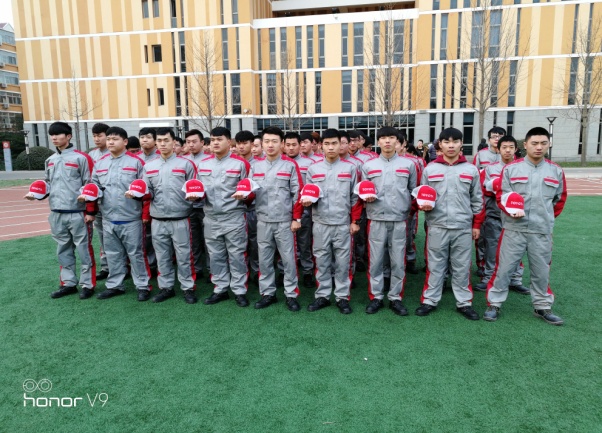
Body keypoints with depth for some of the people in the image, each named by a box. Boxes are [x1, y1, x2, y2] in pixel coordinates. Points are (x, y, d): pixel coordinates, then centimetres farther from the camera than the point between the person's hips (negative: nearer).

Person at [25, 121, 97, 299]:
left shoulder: (81, 158, -5)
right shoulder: (50, 160, 15)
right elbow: (48, 184, 24)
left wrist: (90, 211, -10)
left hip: (78, 213, -7)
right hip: (56, 214, 7)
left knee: (84, 249, 1)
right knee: (63, 250, 13)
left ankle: (87, 284, 10)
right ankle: (68, 283, 24)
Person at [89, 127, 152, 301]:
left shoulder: (135, 162, -5)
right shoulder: (99, 163, 11)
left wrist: (145, 214, -10)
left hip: (131, 219, -5)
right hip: (108, 218, 5)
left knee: (135, 253, 3)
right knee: (113, 254, 14)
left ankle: (143, 286, 13)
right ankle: (114, 285, 26)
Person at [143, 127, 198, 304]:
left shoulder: (186, 164, 1)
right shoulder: (149, 166, 12)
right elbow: (148, 192, 12)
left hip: (180, 219, -3)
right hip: (158, 220, 4)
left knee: (183, 256, 2)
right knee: (162, 256, 12)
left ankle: (188, 288, 15)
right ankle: (165, 287, 25)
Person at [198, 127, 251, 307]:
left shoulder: (240, 163, -4)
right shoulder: (203, 163, 11)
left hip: (234, 217, -4)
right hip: (211, 218, 5)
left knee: (236, 255, 2)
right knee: (216, 256, 12)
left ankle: (239, 291, 14)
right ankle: (220, 289, 24)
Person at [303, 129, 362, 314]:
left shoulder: (350, 168, 3)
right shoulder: (313, 169, 6)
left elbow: (355, 197, 4)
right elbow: (307, 194, 12)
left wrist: (355, 221, 1)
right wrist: (306, 200, -11)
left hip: (343, 223, -1)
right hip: (320, 223, 1)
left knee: (343, 261, 4)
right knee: (321, 261, 8)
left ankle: (342, 297, 16)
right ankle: (322, 295, 20)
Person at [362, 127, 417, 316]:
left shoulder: (408, 164, 8)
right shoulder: (368, 166, 8)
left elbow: (413, 191, 13)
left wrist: (413, 207, 0)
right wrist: (367, 198, -8)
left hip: (400, 220, 0)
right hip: (376, 220, 0)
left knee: (398, 261, 5)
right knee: (375, 260, 4)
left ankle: (395, 298, 18)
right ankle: (376, 297, 17)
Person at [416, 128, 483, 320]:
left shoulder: (471, 170, 6)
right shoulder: (430, 169, 3)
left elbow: (477, 200, 10)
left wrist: (476, 224, 9)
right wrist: (423, 205, -12)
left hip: (463, 227, 1)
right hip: (437, 226, 0)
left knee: (462, 267, 8)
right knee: (435, 266, 7)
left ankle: (464, 303, 21)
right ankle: (429, 300, 19)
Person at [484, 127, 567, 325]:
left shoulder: (556, 171, 6)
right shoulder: (511, 169, -1)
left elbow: (560, 199, 18)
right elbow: (501, 196, -1)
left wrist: (546, 217, 14)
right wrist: (512, 211, -17)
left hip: (542, 231, 2)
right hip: (513, 229, -2)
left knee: (541, 271, 13)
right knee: (504, 268, 2)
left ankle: (542, 307, 29)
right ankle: (494, 304, 15)